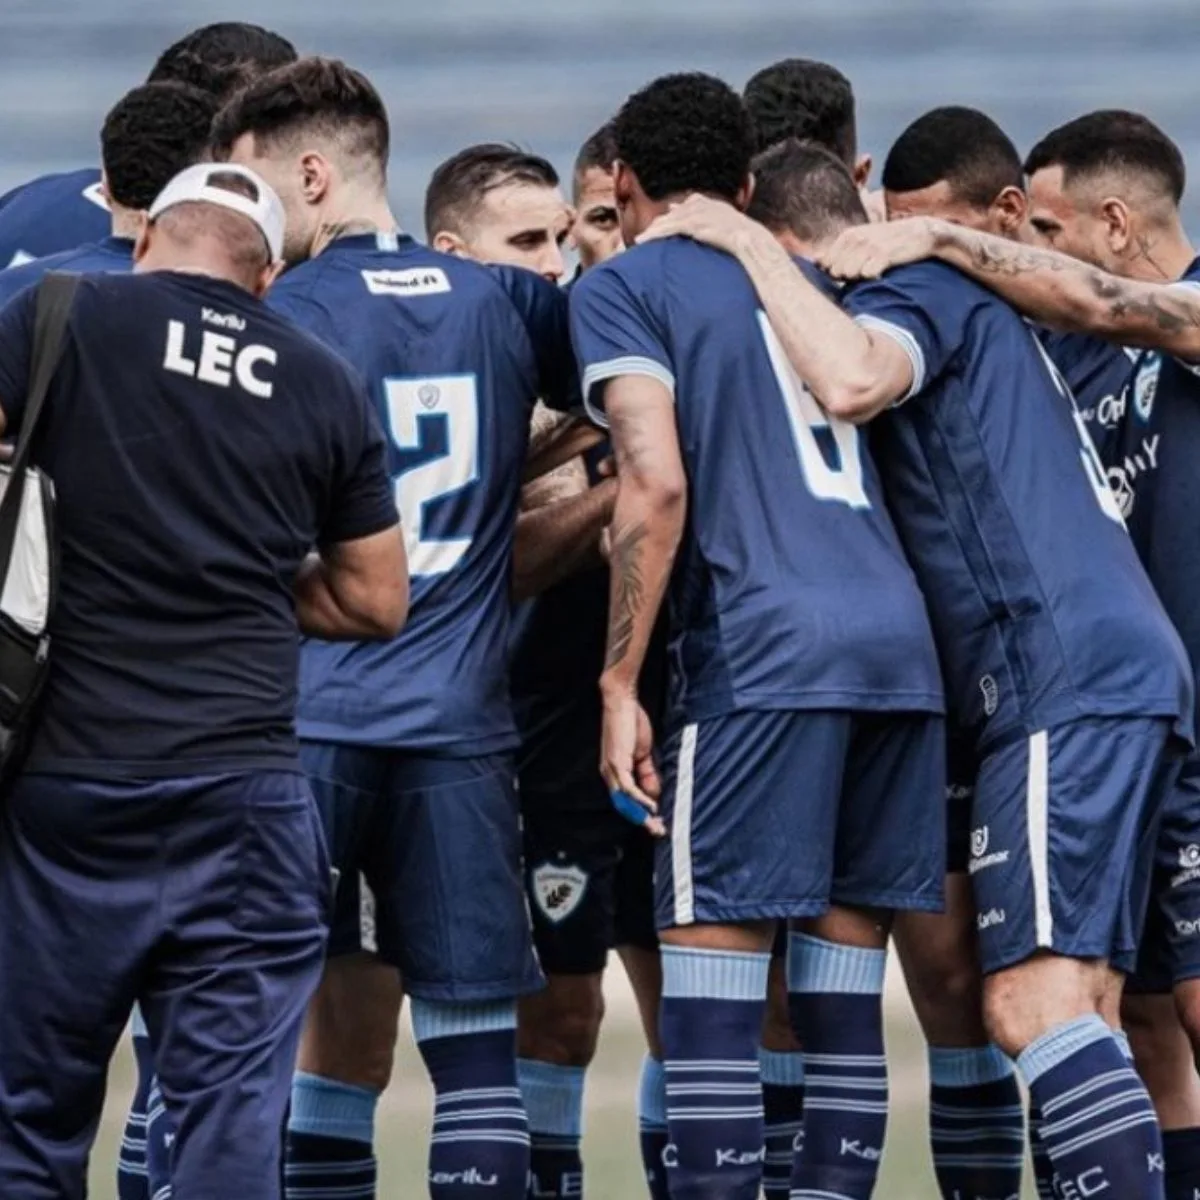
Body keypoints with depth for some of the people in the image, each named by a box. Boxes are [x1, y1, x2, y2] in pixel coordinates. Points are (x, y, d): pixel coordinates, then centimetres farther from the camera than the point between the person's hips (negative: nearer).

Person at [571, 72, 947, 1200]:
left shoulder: (621, 285, 5)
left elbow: (657, 485, -7)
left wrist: (619, 686, -6)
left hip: (762, 643, -7)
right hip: (899, 633, 7)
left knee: (709, 974, -7)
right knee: (843, 992, 8)